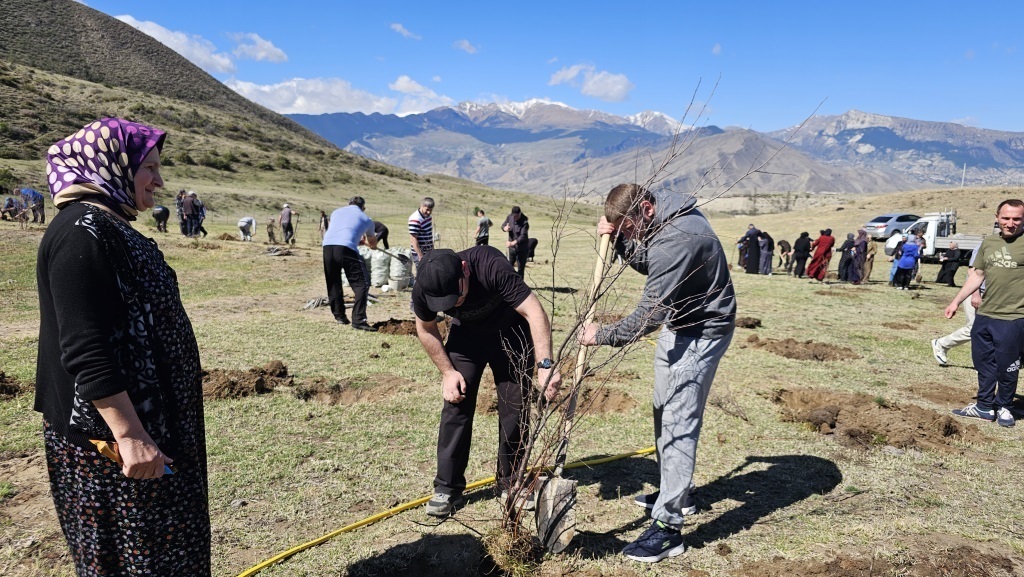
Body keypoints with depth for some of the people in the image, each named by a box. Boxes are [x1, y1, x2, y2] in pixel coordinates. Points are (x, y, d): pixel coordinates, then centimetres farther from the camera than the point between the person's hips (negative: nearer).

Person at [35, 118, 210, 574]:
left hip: (153, 422, 10)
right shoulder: (82, 232, -19)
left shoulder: (110, 227, 12)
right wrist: (128, 436, -25)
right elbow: (84, 351, -25)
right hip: (109, 440, -10)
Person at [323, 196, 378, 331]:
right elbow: (373, 244, 39)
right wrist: (364, 240, 63)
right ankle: (359, 320, -9)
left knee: (333, 284, 20)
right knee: (362, 284, 1)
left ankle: (340, 316, 26)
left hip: (327, 246, 4)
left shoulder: (336, 212, 31)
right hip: (346, 248, -4)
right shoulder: (366, 219, 23)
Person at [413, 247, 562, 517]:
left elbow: (535, 312, -44)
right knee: (456, 402, -7)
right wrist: (448, 371, -11)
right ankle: (448, 487, 6)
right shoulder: (423, 289, -27)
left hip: (511, 332, -2)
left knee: (515, 408, -3)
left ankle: (511, 481, 16)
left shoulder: (492, 267, -40)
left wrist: (545, 364, -53)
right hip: (466, 335, 2)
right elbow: (426, 330, -6)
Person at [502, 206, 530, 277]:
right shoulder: (509, 217, -4)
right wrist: (505, 228, -16)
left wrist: (513, 243, -46)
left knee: (520, 268, 0)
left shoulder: (524, 222, -22)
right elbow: (503, 225, 10)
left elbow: (523, 236, -31)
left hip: (522, 249, -5)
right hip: (512, 247, 5)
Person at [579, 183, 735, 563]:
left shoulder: (676, 239, -31)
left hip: (701, 331, -10)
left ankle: (668, 526, -4)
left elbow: (650, 314, -30)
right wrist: (618, 238, -4)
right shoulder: (663, 215, -1)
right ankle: (675, 490, 37)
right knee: (664, 411, 19)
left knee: (677, 422, -10)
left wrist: (603, 336, -19)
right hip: (678, 322, 11)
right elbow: (645, 264, 13)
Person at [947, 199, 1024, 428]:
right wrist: (956, 301, 16)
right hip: (984, 316, 5)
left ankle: (1003, 407, 27)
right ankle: (984, 407, 27)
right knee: (983, 363, 14)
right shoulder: (988, 242, 8)